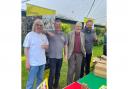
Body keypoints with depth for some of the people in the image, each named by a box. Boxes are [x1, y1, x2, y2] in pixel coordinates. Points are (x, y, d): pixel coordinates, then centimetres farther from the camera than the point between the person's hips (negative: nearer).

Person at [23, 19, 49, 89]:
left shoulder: (44, 36, 7)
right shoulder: (30, 35, -8)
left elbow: (47, 46, 15)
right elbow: (26, 49, -9)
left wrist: (45, 46, -9)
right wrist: (27, 62, -13)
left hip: (42, 62, 6)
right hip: (33, 62, -5)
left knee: (40, 79, 20)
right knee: (31, 81, 5)